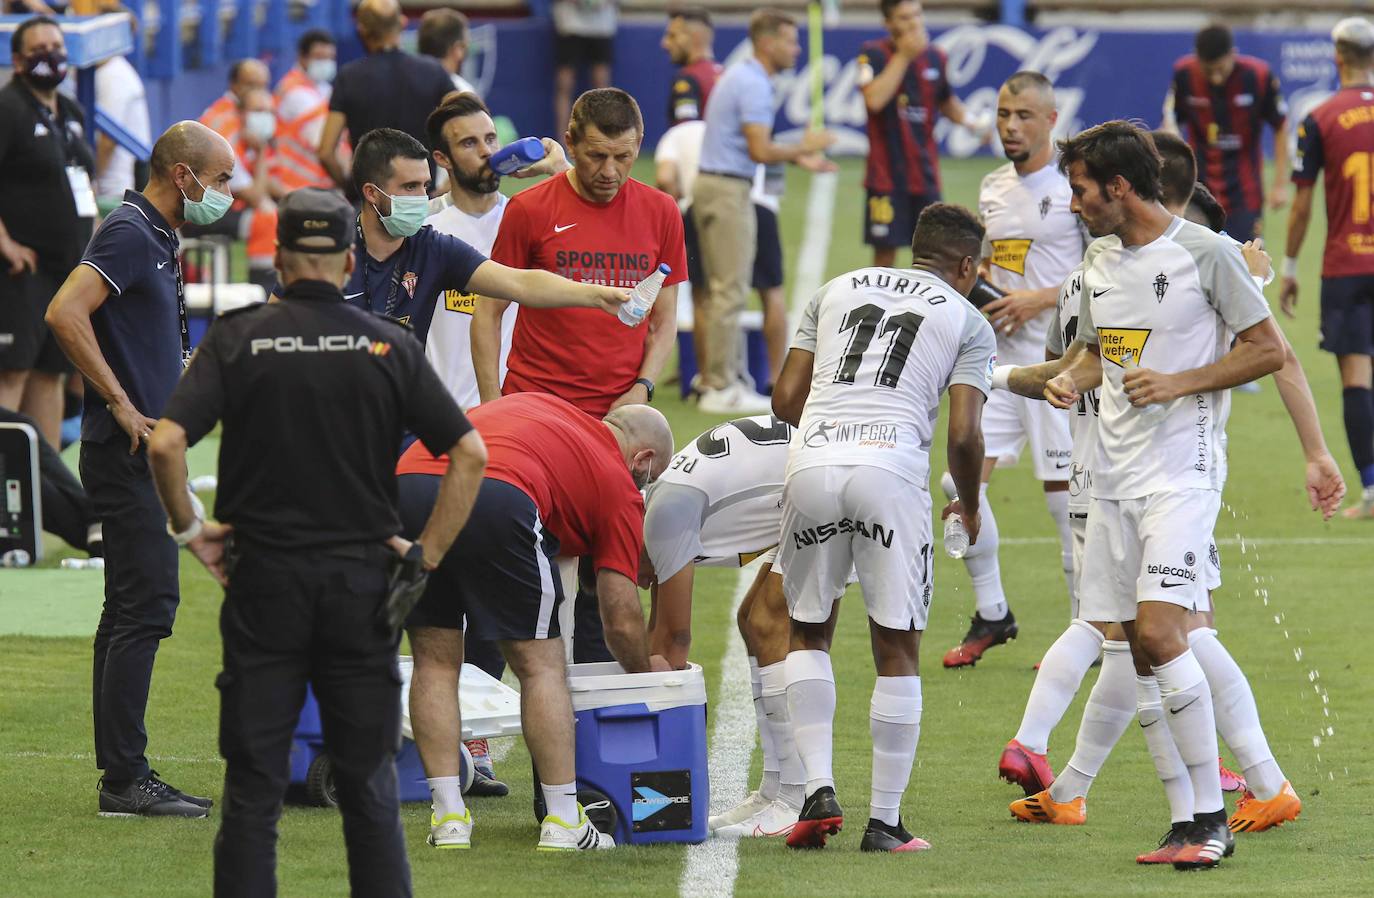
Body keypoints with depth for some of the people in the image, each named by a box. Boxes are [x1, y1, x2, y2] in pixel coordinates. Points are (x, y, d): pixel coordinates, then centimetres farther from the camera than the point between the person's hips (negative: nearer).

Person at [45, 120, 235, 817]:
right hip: (129, 451, -11)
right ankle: (124, 779, -11)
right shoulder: (129, 234, -14)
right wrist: (122, 405, -22)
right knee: (145, 606, -11)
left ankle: (124, 774, 14)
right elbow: (64, 314, -26)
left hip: (144, 452, 11)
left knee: (131, 611, 11)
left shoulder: (156, 239, 18)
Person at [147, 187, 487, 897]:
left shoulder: (237, 339, -3)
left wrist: (189, 531, -1)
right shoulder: (388, 346, 1)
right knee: (369, 787, 6)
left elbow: (165, 443, -14)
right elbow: (469, 453, -4)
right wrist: (427, 554, 2)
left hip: (263, 580, -1)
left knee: (253, 789, 2)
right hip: (362, 580, 1)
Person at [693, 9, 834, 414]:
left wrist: (799, 158, 18)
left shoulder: (740, 76, 16)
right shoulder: (754, 84, -16)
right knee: (730, 291, -7)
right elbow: (761, 151, -22)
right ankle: (720, 388, -6)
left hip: (711, 184, 10)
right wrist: (803, 147, -6)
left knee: (722, 290, 13)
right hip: (729, 189, -10)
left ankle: (719, 380, 16)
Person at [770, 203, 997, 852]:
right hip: (892, 469, -3)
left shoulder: (836, 291, 23)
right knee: (897, 651, 7)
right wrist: (969, 507, 22)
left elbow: (786, 399, 17)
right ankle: (884, 821, 8)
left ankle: (819, 789, 6)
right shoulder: (967, 322, 14)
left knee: (809, 633, 20)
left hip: (812, 460, 3)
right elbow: (964, 435, 4)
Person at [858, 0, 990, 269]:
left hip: (925, 174, 4)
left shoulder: (935, 57, 7)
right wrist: (903, 55, -22)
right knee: (885, 252, -1)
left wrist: (972, 122, 3)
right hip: (886, 175, -4)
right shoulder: (873, 54, -6)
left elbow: (947, 103, 22)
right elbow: (874, 100, -24)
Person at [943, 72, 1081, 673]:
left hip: (1059, 359, -7)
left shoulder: (1076, 187, -8)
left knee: (1065, 495, -4)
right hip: (998, 354, 7)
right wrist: (979, 285, 4)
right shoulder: (994, 189, 14)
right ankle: (991, 614, 14)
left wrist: (1038, 299, -17)